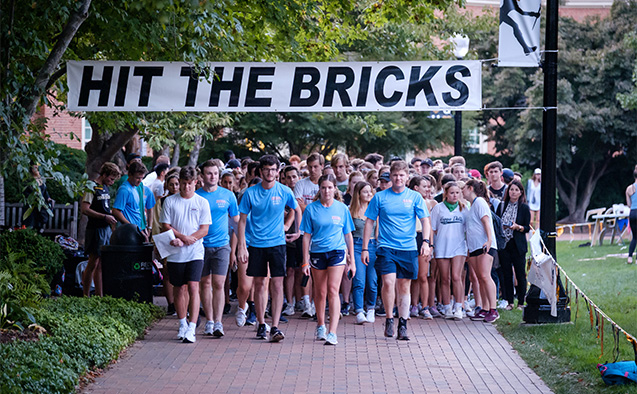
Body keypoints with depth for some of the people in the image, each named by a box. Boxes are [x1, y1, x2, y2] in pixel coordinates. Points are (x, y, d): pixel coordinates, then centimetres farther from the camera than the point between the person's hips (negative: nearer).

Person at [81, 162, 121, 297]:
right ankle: (85, 296, 1)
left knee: (101, 264, 10)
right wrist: (105, 217, -20)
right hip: (96, 229, -8)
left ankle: (99, 296, 14)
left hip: (106, 229, 8)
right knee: (93, 263, -6)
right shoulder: (92, 187, -11)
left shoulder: (105, 188, 16)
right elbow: (85, 209, -18)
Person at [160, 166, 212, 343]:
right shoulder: (170, 201, 6)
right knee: (180, 289, 8)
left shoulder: (202, 202, 3)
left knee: (193, 287, -13)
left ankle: (192, 329, -17)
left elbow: (204, 229, -2)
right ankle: (182, 324, 24)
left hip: (195, 252, -2)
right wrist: (184, 237, -13)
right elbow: (165, 226, 3)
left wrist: (181, 241, -12)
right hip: (175, 254, 2)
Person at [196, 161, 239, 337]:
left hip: (221, 245, -1)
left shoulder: (228, 195, 5)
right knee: (205, 283, 6)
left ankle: (218, 323, -10)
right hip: (201, 245, 1)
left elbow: (236, 219, 13)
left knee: (218, 284, -9)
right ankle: (209, 321, 16)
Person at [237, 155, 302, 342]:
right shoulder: (251, 193, -2)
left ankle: (275, 327, -10)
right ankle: (261, 324, 19)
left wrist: (298, 232, 15)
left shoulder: (284, 191, -1)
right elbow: (242, 220, 1)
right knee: (259, 284, 7)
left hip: (277, 243, 0)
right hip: (256, 244, 1)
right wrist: (242, 247, -5)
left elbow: (297, 210, 18)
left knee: (277, 284, -8)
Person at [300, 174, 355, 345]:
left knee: (333, 290, -12)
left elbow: (348, 235, 9)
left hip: (337, 252, -1)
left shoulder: (342, 208, 3)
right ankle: (320, 326, 31)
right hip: (317, 253, 1)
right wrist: (305, 261, -1)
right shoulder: (311, 209, 1)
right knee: (320, 292, 10)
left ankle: (332, 332, -16)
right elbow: (307, 236, 3)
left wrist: (351, 261, 9)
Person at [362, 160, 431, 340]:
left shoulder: (415, 197, 5)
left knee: (404, 286, 5)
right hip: (386, 247, -1)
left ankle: (403, 325, 13)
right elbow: (369, 222, 7)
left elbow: (425, 221, 4)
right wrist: (365, 248, 3)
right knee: (388, 282, -17)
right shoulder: (380, 197, 4)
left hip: (408, 248, 1)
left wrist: (426, 241, -12)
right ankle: (389, 319, 0)